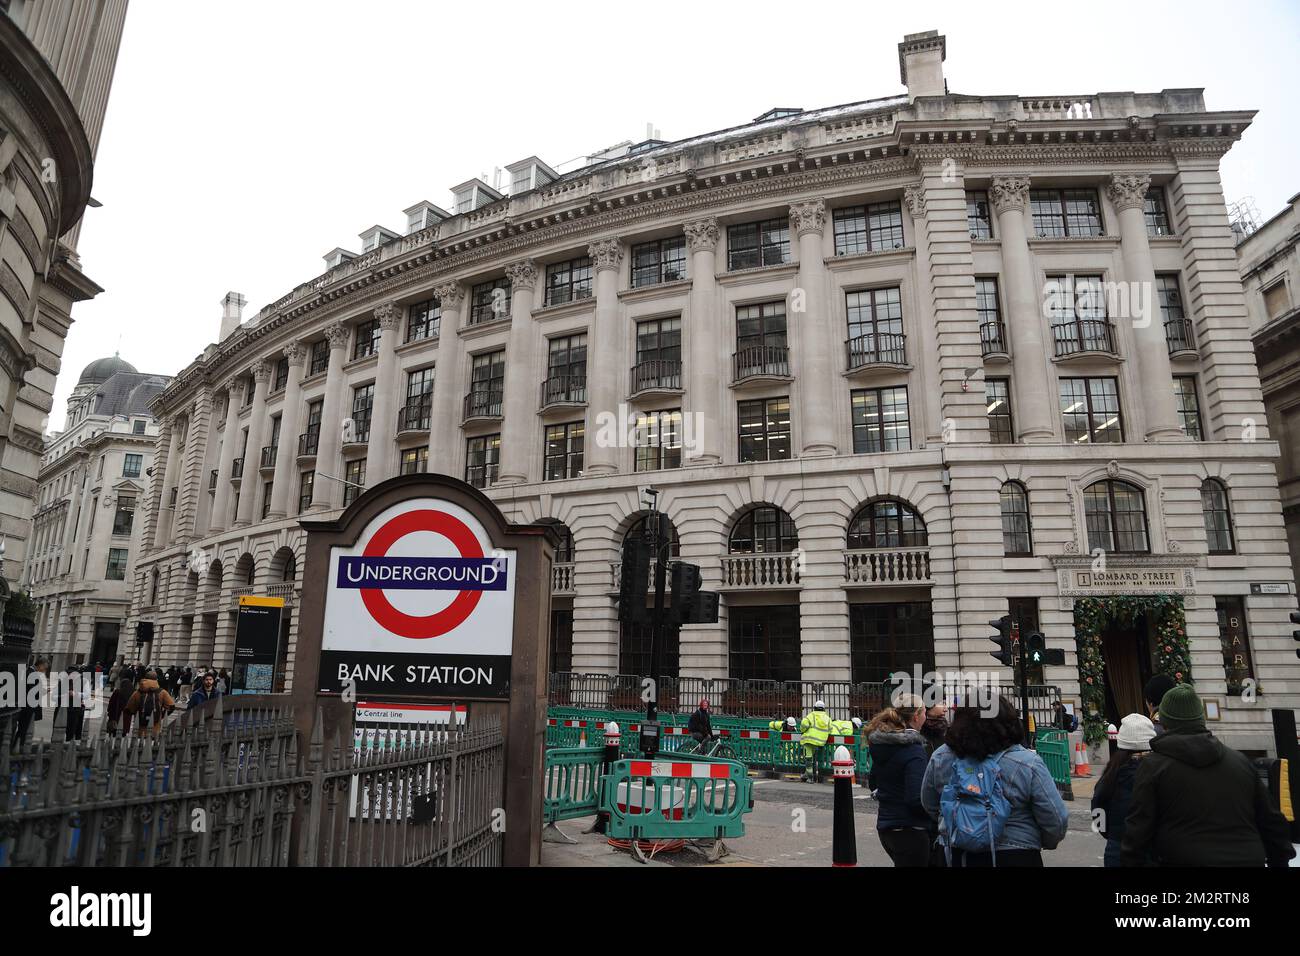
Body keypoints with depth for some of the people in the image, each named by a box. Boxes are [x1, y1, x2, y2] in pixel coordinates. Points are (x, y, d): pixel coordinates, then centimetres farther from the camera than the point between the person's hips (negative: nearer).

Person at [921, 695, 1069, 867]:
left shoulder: (940, 758, -10)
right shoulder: (1027, 764, -19)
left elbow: (930, 807, 4)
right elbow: (1056, 820, -14)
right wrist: (1047, 842, 7)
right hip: (1015, 858, -2)